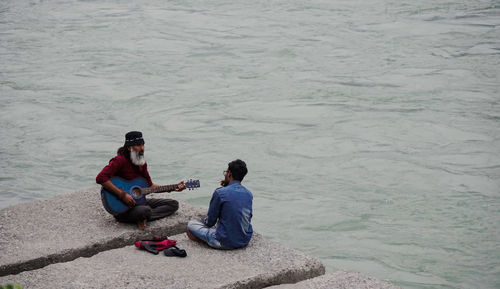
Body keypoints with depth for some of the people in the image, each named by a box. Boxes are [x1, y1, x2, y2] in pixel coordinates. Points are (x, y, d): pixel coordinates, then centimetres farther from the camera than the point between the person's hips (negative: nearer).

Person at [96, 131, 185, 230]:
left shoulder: (142, 162, 10)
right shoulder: (120, 160, -16)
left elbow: (150, 185, 17)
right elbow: (100, 178, -30)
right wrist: (122, 195, -30)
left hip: (138, 201, 10)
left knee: (173, 204, 2)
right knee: (145, 210, -41)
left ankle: (142, 218, -13)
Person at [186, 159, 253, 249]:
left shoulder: (220, 193, -15)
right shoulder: (249, 194, 2)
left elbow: (210, 222, -8)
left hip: (226, 243, -6)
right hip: (245, 241, 6)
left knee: (191, 224, 10)